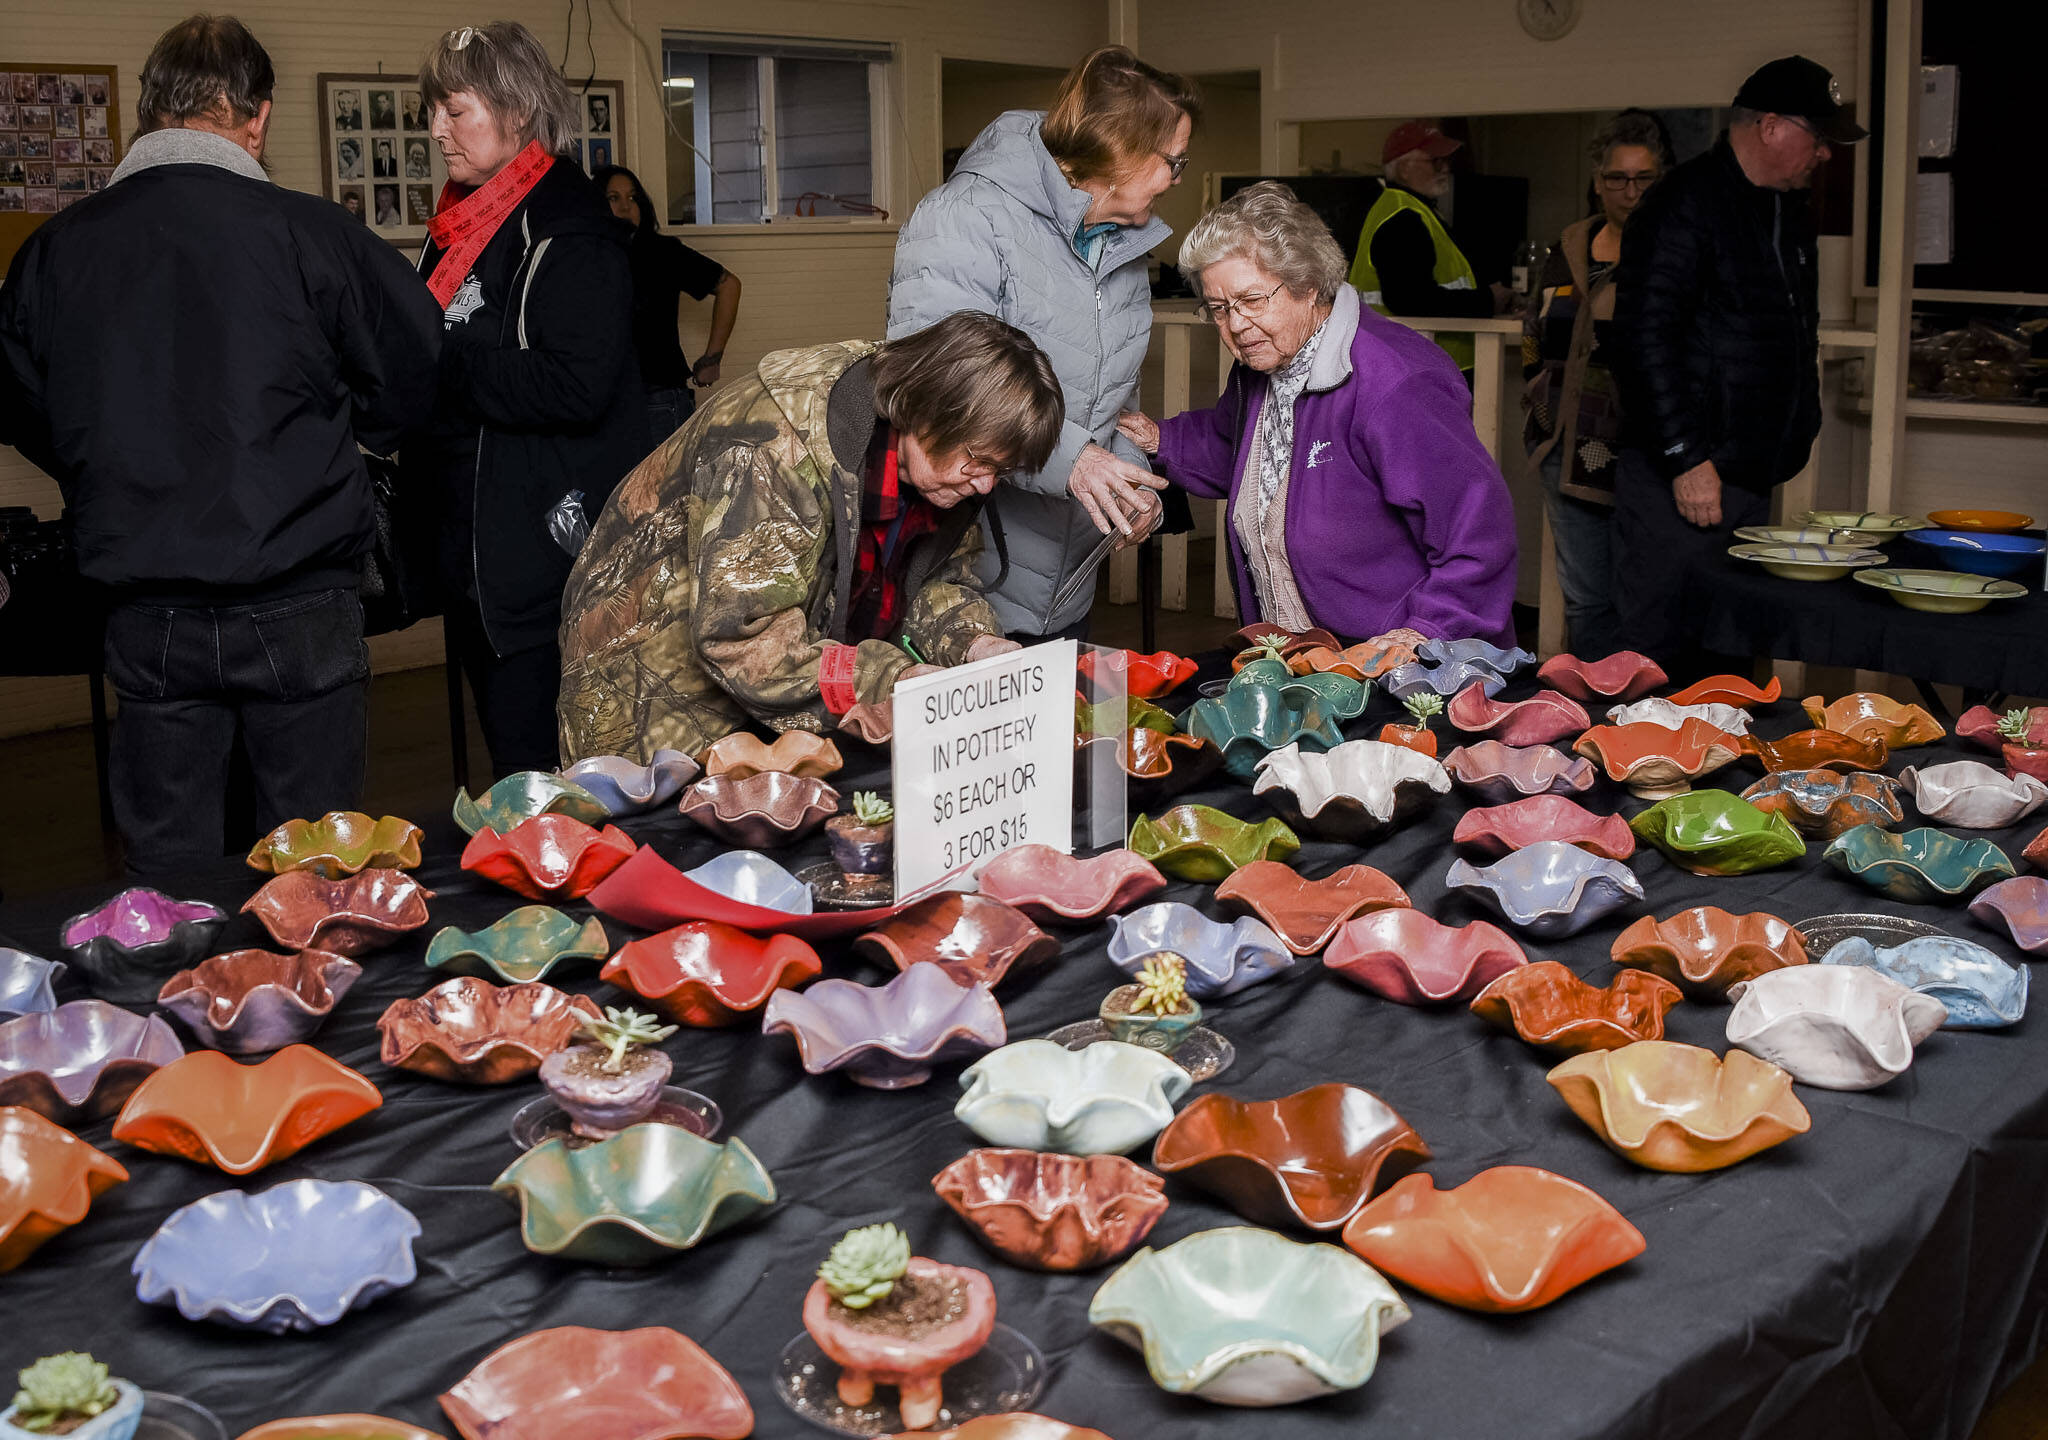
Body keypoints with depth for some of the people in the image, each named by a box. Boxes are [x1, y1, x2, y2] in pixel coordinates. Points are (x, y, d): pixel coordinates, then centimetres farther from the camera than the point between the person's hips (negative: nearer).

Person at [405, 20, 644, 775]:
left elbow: (575, 387, -24)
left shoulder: (568, 230, -13)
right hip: (470, 542, 9)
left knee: (535, 770, -7)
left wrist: (438, 361, -19)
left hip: (547, 542, -9)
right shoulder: (458, 224, 14)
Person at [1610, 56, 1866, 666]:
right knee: (1656, 647, -5)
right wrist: (1687, 459, -21)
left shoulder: (1791, 213, 16)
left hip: (1753, 477, 9)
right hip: (1678, 477, -9)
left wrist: (1797, 437, 17)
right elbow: (1646, 339, -19)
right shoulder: (1684, 204, -12)